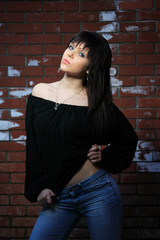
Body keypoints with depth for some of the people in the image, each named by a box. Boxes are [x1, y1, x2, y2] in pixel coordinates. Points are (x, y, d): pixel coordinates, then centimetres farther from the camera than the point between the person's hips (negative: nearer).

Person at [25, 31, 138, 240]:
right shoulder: (40, 92, 4)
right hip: (58, 198, 3)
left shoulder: (97, 103, -4)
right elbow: (33, 145, 7)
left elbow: (129, 140, 9)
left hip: (97, 191, -2)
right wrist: (38, 187, 2)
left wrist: (105, 156, -7)